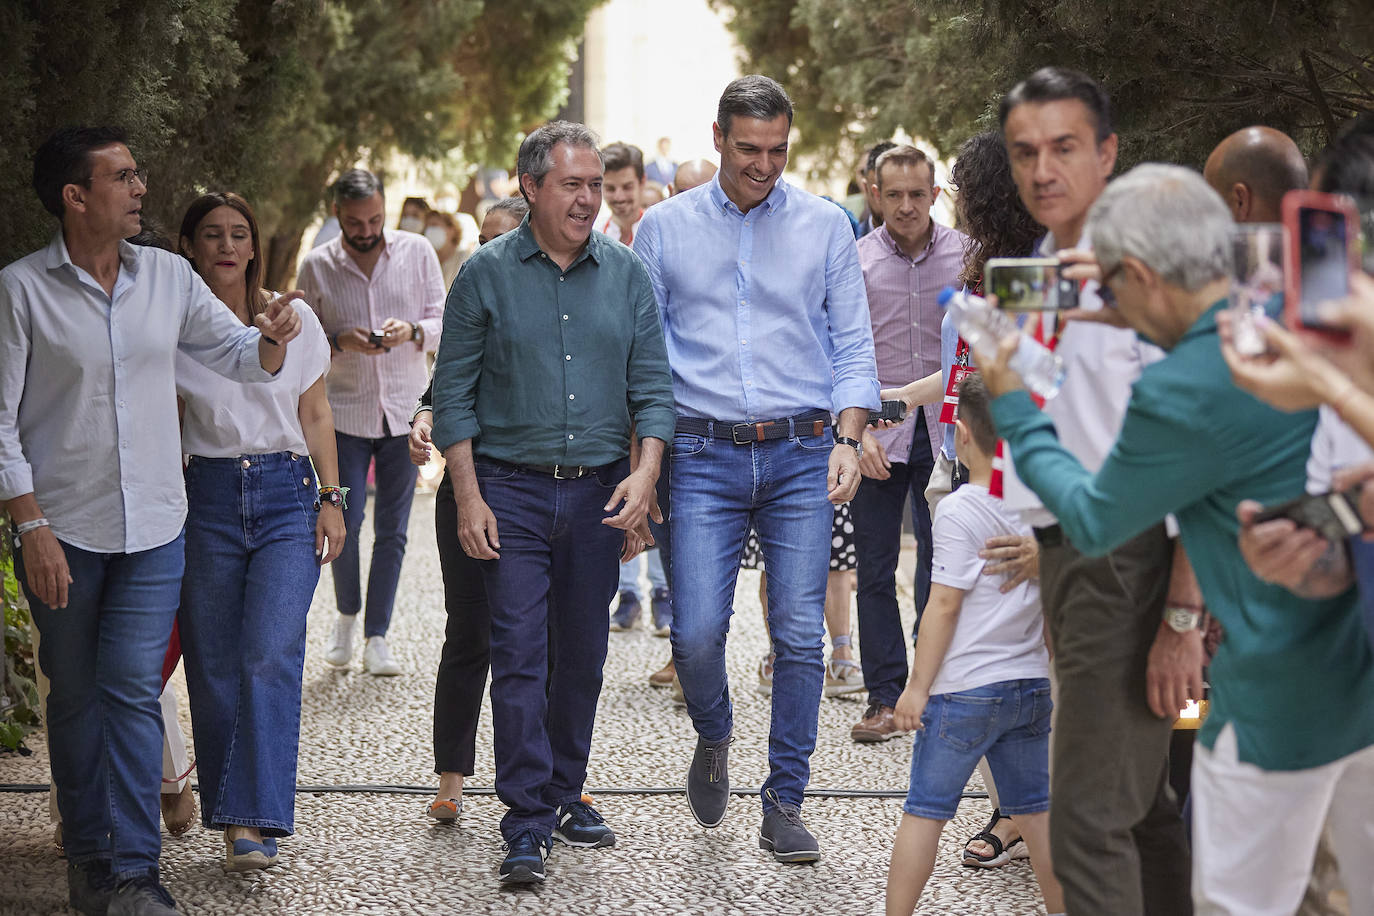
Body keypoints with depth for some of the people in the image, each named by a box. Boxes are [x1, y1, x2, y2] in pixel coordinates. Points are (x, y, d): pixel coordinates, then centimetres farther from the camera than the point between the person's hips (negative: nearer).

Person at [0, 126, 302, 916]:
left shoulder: (168, 277, 4)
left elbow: (241, 357, 11)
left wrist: (273, 338, -13)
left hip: (153, 528, 2)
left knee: (134, 689, -6)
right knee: (76, 694, 10)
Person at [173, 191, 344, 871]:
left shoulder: (295, 319, 7)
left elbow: (316, 417, 12)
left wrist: (330, 497, 5)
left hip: (286, 496, 0)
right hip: (205, 501, 0)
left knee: (271, 655, -15)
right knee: (213, 668, 1)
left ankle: (255, 822, -17)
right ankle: (229, 819, 13)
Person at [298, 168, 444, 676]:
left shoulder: (417, 252, 1)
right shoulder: (317, 266, -1)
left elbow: (445, 323, 4)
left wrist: (413, 331, -17)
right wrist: (341, 341, -17)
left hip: (404, 409, 1)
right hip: (344, 411, -1)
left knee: (392, 529, 3)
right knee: (345, 522, -4)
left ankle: (377, 636, 13)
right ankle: (346, 614, 22)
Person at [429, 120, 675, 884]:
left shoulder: (627, 274, 5)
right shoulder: (486, 274, -1)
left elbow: (654, 385, 6)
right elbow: (454, 392, 0)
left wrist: (645, 472, -9)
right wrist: (469, 497, -7)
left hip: (600, 491, 3)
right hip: (512, 488, -2)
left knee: (583, 654, 10)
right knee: (519, 654, -6)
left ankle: (568, 791, 26)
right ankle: (528, 823, -3)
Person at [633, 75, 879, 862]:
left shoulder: (826, 226, 6)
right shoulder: (664, 229, 6)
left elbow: (854, 345, 6)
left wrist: (848, 439, -8)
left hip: (802, 456, 0)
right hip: (704, 456, 0)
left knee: (801, 635, -2)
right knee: (697, 633, -8)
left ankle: (785, 804, 11)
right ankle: (714, 738, 25)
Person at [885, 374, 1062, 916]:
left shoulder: (958, 511, -13)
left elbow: (944, 604, -14)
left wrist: (918, 685, -8)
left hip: (965, 689, -6)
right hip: (1033, 685, 6)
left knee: (924, 810, 3)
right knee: (1036, 810, 14)